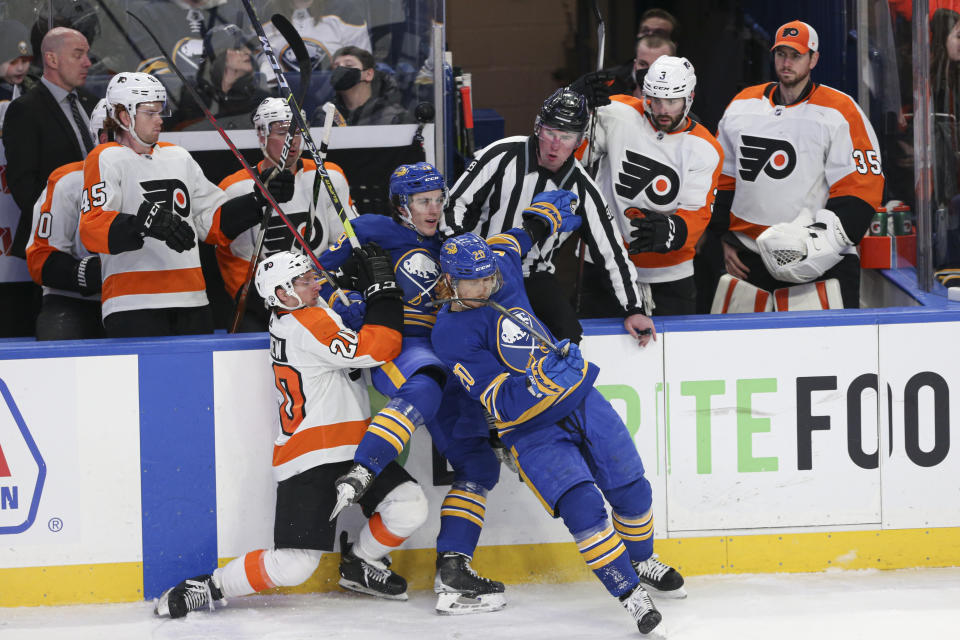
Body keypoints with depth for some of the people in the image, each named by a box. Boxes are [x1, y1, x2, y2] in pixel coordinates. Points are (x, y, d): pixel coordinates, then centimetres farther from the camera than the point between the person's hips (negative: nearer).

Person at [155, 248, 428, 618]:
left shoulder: (290, 316, 11)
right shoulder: (307, 324, -17)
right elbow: (377, 350, -22)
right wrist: (383, 288, -17)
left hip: (351, 449, 9)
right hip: (309, 460, -9)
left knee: (409, 507, -7)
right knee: (294, 566, -14)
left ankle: (360, 565, 17)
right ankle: (210, 588, 3)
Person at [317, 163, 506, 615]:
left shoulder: (443, 249, 25)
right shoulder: (377, 232, 4)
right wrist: (339, 301, -18)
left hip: (441, 362, 8)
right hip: (396, 347, -8)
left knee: (478, 462, -1)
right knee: (425, 390, -43)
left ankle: (452, 572, -4)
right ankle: (357, 477, -54)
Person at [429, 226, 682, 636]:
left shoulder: (503, 269, -2)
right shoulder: (450, 335, -18)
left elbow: (510, 241, 25)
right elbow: (502, 402, -24)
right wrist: (547, 377, -37)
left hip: (581, 401, 6)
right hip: (531, 431, -6)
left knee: (631, 490, 10)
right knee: (582, 505, -23)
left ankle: (643, 561, 38)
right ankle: (629, 593, -12)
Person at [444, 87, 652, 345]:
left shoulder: (582, 189, -6)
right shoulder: (503, 155, -13)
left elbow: (611, 250, -3)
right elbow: (458, 202, -7)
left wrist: (633, 309, -4)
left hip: (534, 277, 2)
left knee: (570, 333, -17)